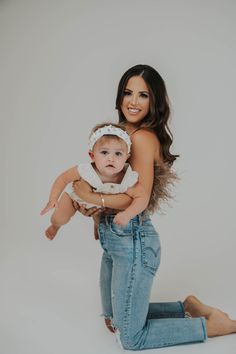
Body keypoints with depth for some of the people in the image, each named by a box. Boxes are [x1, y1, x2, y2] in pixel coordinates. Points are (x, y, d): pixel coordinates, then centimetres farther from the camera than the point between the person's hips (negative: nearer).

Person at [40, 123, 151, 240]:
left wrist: (127, 215, -56)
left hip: (103, 202, 2)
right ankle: (55, 226, 45)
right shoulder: (84, 171, -44)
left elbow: (143, 197, -41)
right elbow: (63, 178, -28)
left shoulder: (127, 180, -43)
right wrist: (53, 199, -36)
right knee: (59, 219, 6)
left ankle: (97, 226, 65)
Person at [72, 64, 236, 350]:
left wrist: (91, 197, -12)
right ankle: (187, 308, 32)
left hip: (132, 241, -9)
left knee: (130, 338, 5)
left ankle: (211, 324, 15)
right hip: (115, 239, 9)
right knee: (113, 319, 25)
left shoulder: (143, 137, -17)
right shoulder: (122, 133, 9)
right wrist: (96, 208, -3)